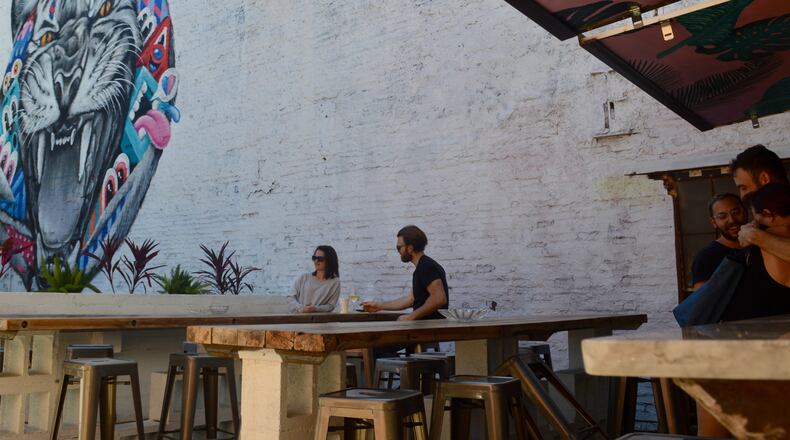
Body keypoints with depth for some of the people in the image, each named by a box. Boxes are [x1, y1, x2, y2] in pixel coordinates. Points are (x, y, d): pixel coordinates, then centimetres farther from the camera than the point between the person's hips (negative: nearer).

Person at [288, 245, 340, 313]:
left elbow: (331, 305, 1)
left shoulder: (334, 282, 7)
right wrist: (301, 308, -10)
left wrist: (315, 309, -16)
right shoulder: (304, 278, 14)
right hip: (298, 315, 1)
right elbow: (292, 298, 9)